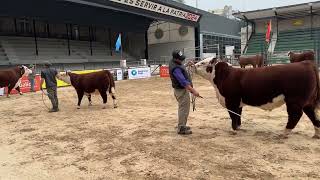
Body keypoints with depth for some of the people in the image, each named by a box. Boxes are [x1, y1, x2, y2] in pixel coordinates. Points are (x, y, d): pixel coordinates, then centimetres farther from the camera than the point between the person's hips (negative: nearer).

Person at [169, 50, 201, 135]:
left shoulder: (176, 63, 4)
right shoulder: (175, 68, -27)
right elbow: (183, 81, -33)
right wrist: (193, 91, -35)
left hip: (183, 89, 11)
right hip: (181, 90, -11)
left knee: (183, 108, 20)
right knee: (184, 108, -4)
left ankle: (182, 125, 33)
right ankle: (181, 128, 5)